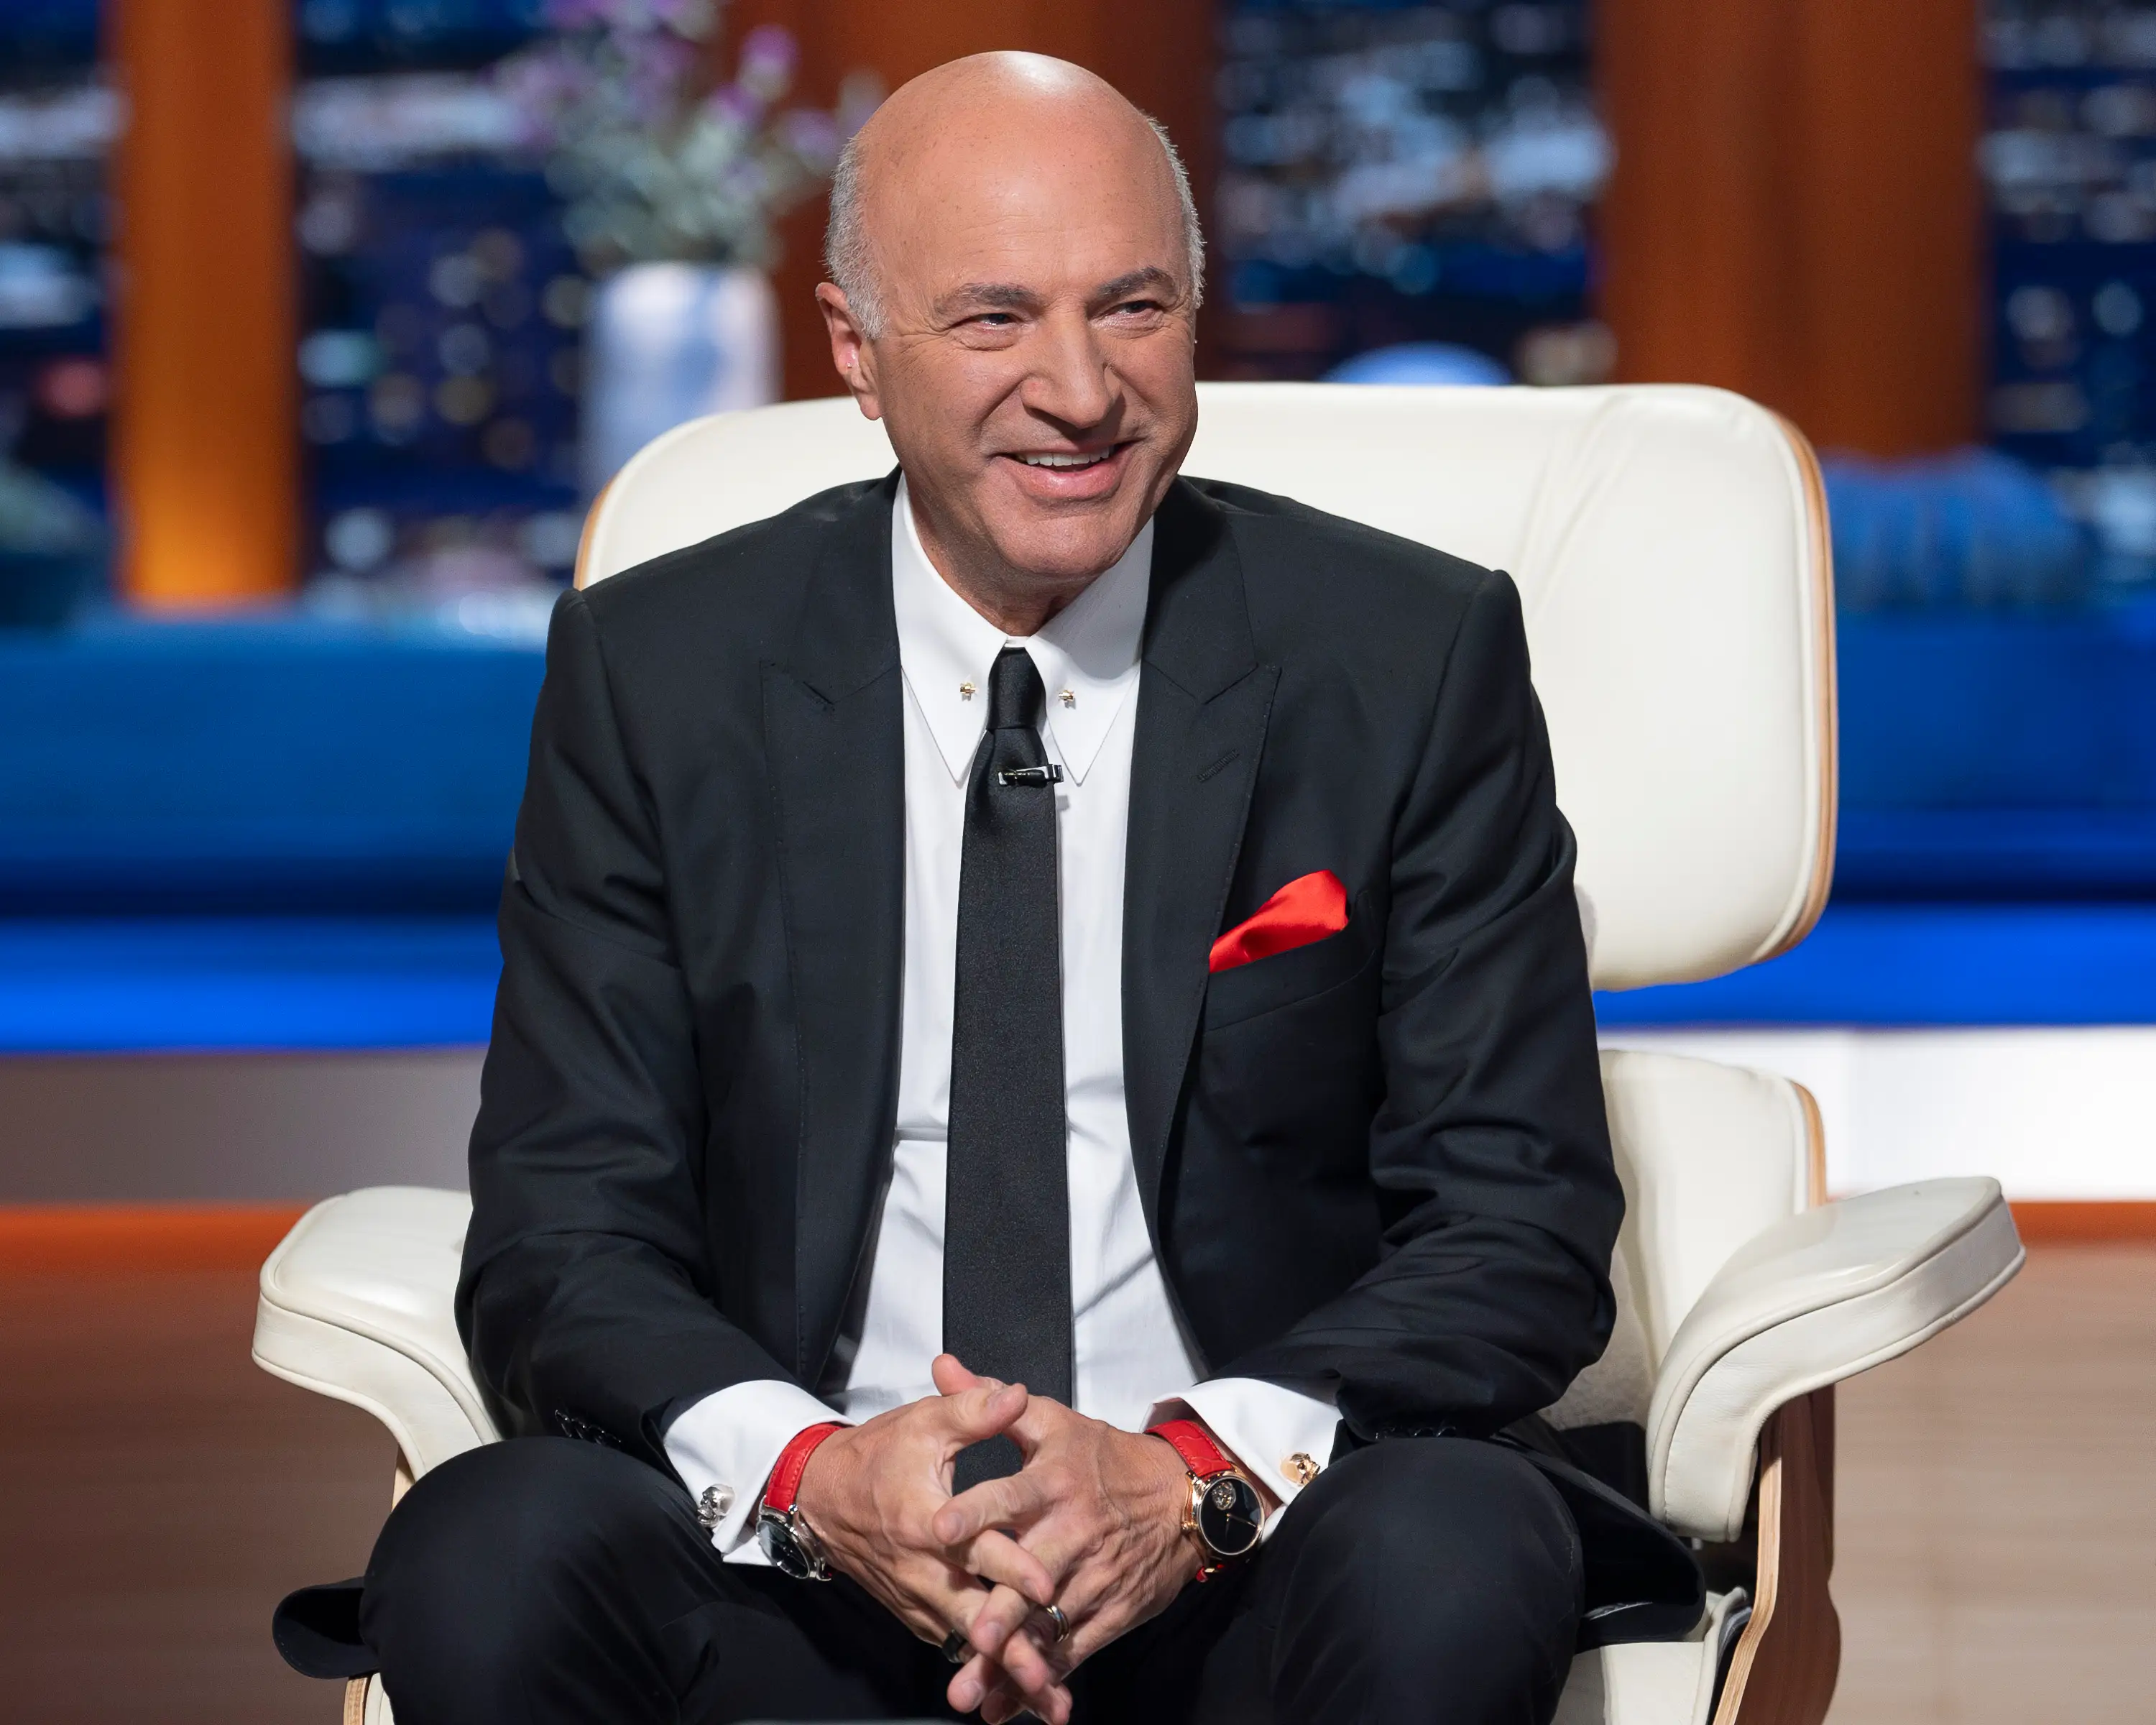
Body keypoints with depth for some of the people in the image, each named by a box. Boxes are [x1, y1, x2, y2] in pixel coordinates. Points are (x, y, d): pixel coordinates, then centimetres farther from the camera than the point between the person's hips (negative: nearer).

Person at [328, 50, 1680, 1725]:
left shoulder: (1417, 658, 2)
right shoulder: (653, 674, 5)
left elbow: (1522, 1226, -1)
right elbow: (564, 1230, 1)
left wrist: (1203, 1475, -19)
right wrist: (805, 1467, -21)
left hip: (1246, 1549, 0)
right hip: (800, 1563, 1)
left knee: (1451, 1568, -33)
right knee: (484, 1567, -29)